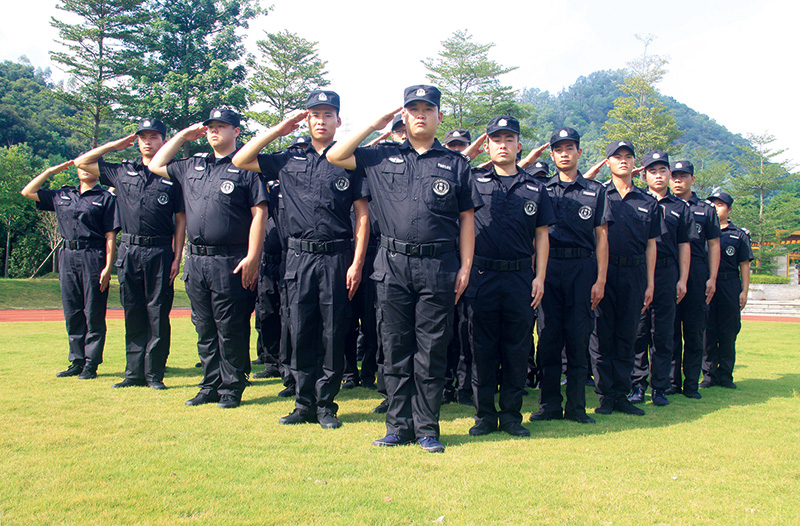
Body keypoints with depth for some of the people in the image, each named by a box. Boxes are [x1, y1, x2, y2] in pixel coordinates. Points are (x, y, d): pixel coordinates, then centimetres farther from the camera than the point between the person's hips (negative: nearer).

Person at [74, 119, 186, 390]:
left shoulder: (172, 175, 4)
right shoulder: (122, 171, 13)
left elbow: (181, 219, 2)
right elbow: (81, 162, 20)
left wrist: (177, 257, -5)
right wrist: (114, 145, 14)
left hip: (159, 252, -3)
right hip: (128, 250, 3)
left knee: (158, 314, -1)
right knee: (133, 315, 7)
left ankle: (154, 374, 6)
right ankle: (134, 373, 15)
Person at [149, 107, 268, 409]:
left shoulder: (246, 167, -2)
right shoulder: (192, 167, 17)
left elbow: (259, 213, -7)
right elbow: (155, 166, 29)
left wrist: (252, 257, -15)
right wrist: (182, 136, 20)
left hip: (230, 262, -6)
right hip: (196, 261, 6)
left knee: (231, 331, 0)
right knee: (205, 330, 12)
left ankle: (232, 388, 11)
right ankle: (211, 386, 22)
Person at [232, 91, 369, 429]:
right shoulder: (289, 161, 13)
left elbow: (362, 215, 0)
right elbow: (240, 161, 12)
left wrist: (357, 263, -8)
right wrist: (277, 130, 9)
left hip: (337, 257, -3)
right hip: (299, 257, 3)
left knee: (333, 335, 2)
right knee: (300, 333, 6)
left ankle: (326, 404, 13)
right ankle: (305, 404, 16)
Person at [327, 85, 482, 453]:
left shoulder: (456, 164, 11)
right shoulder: (382, 158, 14)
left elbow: (467, 218, 10)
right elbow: (335, 156, 10)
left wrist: (465, 266, 1)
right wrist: (374, 126, 10)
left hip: (438, 267, -1)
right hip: (392, 266, 1)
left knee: (431, 353, 2)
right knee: (396, 350, 6)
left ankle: (427, 429, 12)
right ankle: (399, 426, 16)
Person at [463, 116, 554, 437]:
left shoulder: (535, 189, 11)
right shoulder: (473, 181, 6)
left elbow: (541, 235, 10)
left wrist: (540, 276, 3)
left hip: (520, 277, 1)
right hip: (481, 275, -1)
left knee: (517, 350, 5)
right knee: (482, 348, 4)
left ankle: (511, 414, 17)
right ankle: (484, 414, 14)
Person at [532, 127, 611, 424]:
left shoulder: (596, 191, 11)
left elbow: (601, 237, 6)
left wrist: (600, 280, -2)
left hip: (583, 267, 0)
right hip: (548, 267, 0)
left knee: (578, 338, 1)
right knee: (548, 336, 1)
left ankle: (576, 406, 9)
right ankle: (549, 404, 9)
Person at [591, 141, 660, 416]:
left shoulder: (648, 202, 13)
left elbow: (651, 245, 13)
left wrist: (650, 283, 7)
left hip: (634, 273, 3)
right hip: (603, 272, -2)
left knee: (627, 336, 6)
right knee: (602, 336, -1)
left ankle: (622, 395, 13)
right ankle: (605, 395, 7)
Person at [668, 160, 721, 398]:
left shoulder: (706, 209, 13)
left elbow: (714, 245, 10)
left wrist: (712, 278, 0)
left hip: (697, 274, 0)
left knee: (695, 330, 2)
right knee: (671, 329, 1)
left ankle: (691, 383, 8)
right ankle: (672, 380, 8)